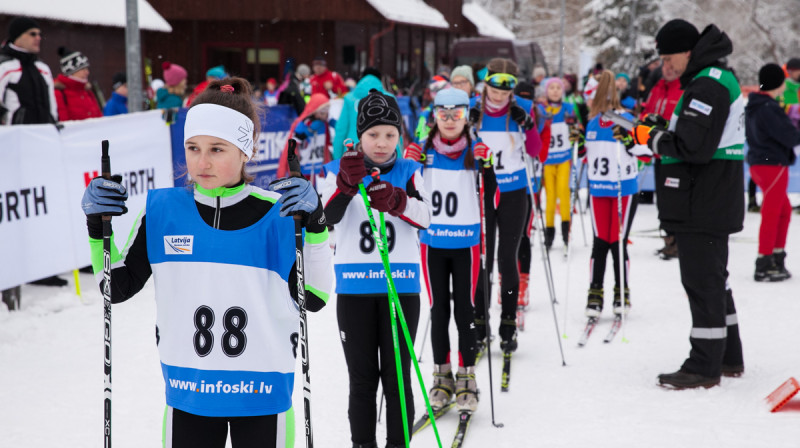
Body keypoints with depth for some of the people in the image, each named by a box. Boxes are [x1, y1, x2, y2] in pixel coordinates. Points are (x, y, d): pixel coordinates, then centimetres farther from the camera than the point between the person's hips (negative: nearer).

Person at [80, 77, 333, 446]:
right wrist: (98, 225, -7)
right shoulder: (164, 209, -1)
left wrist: (313, 224, -19)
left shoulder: (277, 212, -7)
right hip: (187, 394, 2)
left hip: (262, 395, -2)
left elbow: (314, 298, -9)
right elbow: (117, 287, 6)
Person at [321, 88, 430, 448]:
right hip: (354, 289, 0)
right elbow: (327, 217, -16)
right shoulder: (339, 172, 2)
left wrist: (395, 201, -30)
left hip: (401, 287, 1)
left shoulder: (408, 172, 5)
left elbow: (424, 218, -11)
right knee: (362, 378, 7)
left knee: (397, 376, 5)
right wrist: (347, 183, -33)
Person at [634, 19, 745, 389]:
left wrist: (653, 137, -12)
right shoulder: (717, 78, 16)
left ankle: (705, 366, 2)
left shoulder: (707, 86, -18)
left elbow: (693, 146, -25)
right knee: (713, 279, 18)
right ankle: (729, 358, 28)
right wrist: (660, 129, 7)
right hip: (714, 203, 11)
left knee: (702, 282, -4)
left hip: (702, 206, -11)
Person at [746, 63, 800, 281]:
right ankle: (764, 265, 2)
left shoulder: (752, 106, 9)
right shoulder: (769, 108, -20)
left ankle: (777, 259, 23)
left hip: (759, 163, 9)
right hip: (773, 165, -9)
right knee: (771, 214, -2)